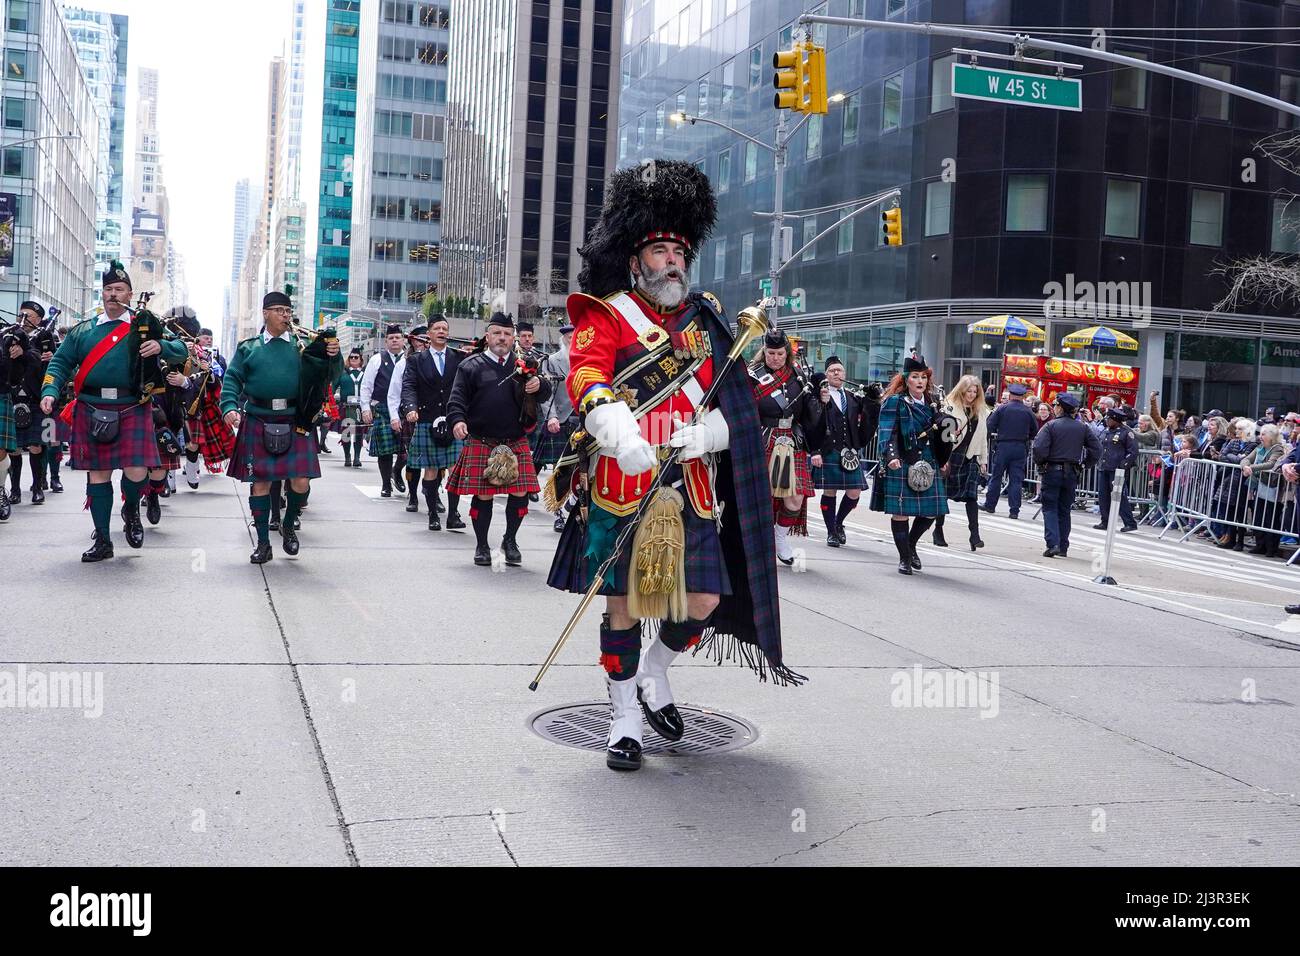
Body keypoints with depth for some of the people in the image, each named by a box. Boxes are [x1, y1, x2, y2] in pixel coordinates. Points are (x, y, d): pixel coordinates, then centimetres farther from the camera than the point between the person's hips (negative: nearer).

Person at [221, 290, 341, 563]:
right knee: (260, 482, 4)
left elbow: (326, 377, 6)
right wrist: (230, 407, -11)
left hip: (295, 424, 0)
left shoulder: (302, 346, 7)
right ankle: (263, 543, 16)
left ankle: (288, 525, 23)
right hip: (259, 424, 0)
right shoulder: (249, 348, 8)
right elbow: (232, 379, 5)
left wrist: (333, 357, -14)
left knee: (301, 482, -7)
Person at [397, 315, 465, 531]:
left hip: (455, 422, 0)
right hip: (427, 423, 0)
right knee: (431, 470, 5)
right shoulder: (416, 361, 7)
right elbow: (409, 387, -5)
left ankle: (453, 515, 1)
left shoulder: (460, 358, 10)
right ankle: (433, 515, 12)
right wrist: (410, 408, -22)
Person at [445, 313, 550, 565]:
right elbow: (458, 398, 0)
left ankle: (510, 541, 20)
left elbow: (545, 393, 6)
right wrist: (458, 420, -19)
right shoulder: (471, 366, 4)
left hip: (516, 443, 2)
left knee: (520, 493, -2)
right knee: (483, 495, 1)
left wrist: (539, 385, -17)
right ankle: (482, 546, 18)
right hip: (480, 443, -2)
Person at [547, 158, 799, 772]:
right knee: (622, 605, 3)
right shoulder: (605, 314, 2)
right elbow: (585, 376, -17)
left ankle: (653, 674, 32)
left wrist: (706, 431, -13)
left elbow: (736, 396, 10)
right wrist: (617, 429, -38)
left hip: (691, 487, 4)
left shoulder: (704, 318, 16)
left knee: (704, 600, 3)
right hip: (620, 485, -4)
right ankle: (626, 720, 18)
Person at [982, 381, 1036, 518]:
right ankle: (1014, 510, 0)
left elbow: (989, 427, -6)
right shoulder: (1028, 412, 0)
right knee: (1016, 480, 3)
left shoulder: (1002, 409, -5)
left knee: (996, 476, 11)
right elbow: (1035, 431, 7)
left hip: (1003, 446, -1)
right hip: (1021, 448, 1)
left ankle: (990, 505, 18)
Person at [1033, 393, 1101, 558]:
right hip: (1072, 473, 4)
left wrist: (1040, 464, -1)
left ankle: (1053, 543, -14)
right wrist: (1084, 466, 12)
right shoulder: (1082, 427, 4)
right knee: (1064, 510, 13)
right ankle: (1063, 547, 14)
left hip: (1052, 471, -4)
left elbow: (1039, 449, -18)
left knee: (1050, 508, 2)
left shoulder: (1051, 426, -10)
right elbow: (1097, 449, 4)